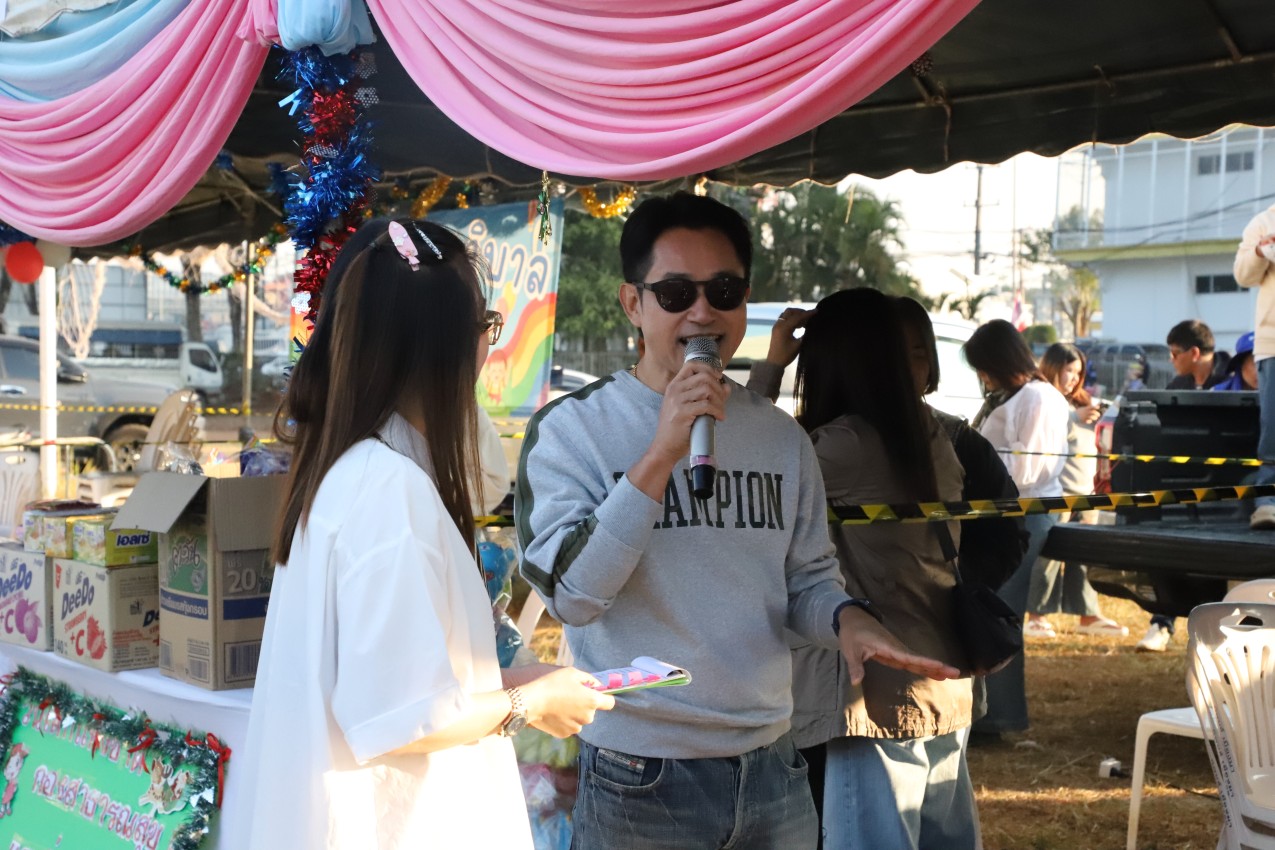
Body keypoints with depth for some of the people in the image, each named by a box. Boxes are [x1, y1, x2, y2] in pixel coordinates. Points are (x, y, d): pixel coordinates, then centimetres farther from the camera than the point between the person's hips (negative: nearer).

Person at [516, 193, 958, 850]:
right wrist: (661, 454, -23)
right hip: (640, 777, -4)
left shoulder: (782, 438, 6)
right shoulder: (571, 426, -8)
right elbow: (569, 592, -18)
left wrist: (847, 620, -10)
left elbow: (807, 579, 12)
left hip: (772, 765, 5)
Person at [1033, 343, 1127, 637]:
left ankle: (1088, 615, 11)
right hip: (1057, 488, -8)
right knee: (1049, 554, -7)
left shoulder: (1079, 400, 22)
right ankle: (1038, 614, -2)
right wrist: (1076, 418, -21)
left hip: (1084, 490, 8)